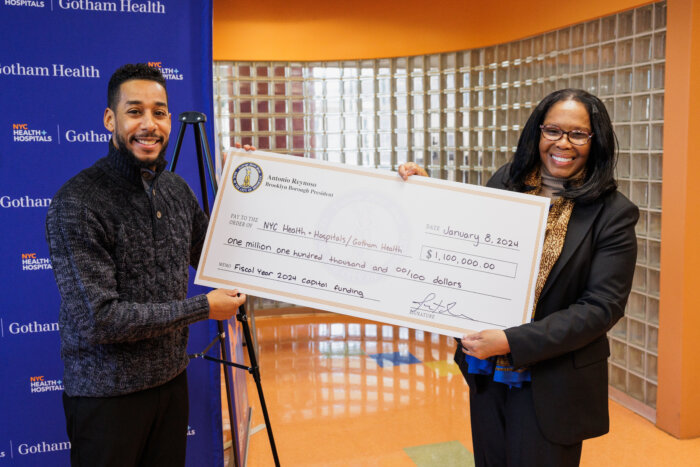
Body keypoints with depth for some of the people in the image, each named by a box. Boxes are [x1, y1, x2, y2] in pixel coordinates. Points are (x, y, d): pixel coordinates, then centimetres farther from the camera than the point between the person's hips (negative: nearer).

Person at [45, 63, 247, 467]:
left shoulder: (177, 189, 3)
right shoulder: (77, 204, -19)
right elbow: (98, 319, -24)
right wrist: (203, 308, -19)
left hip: (171, 380, 6)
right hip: (107, 393, -6)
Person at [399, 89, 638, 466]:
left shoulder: (612, 214, -10)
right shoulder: (506, 182, 1)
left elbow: (602, 307, -15)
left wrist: (513, 342, -23)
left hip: (551, 385, -4)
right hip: (485, 371, 4)